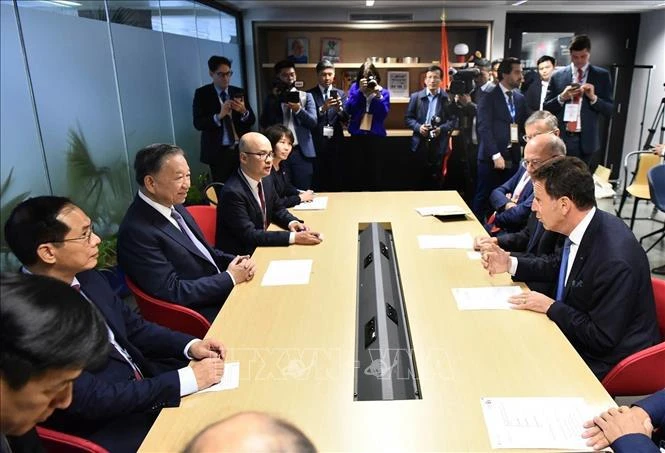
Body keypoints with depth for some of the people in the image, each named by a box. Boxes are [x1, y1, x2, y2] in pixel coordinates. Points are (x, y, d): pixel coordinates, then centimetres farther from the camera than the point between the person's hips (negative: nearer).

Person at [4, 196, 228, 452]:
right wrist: (186, 380, -24)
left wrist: (190, 345, -7)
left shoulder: (83, 275, -4)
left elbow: (132, 327, 8)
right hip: (104, 428, -7)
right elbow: (89, 400, -25)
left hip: (143, 381, 7)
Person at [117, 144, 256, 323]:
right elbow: (173, 291, -22)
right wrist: (230, 277, -16)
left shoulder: (173, 205, 2)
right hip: (202, 314, -7)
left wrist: (236, 262, -5)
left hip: (221, 289, 8)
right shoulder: (136, 231, -23)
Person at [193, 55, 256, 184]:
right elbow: (198, 123, -9)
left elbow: (252, 120, 8)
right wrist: (219, 116, -25)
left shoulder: (238, 92, 10)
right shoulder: (202, 93, 0)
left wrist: (244, 111, -15)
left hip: (241, 149, 3)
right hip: (218, 152, -3)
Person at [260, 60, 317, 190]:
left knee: (303, 192, -1)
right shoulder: (271, 98, 10)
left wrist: (298, 109, -18)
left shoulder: (306, 96, 9)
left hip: (301, 152, 0)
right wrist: (274, 99, -7)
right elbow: (263, 124, -1)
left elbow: (313, 122, -1)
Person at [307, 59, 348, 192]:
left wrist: (339, 109, -21)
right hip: (316, 143, -2)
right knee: (317, 182, 2)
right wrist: (322, 109, -23)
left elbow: (346, 119, -1)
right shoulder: (310, 94, 2)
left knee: (336, 181, 8)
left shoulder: (341, 94, 8)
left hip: (335, 142, 2)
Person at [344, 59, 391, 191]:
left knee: (375, 173, 5)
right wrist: (360, 91, -14)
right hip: (357, 136, 1)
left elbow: (383, 114, -10)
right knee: (356, 173, 4)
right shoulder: (355, 88, 5)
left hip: (376, 137, 0)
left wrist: (377, 95, -17)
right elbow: (348, 110, -8)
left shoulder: (383, 92, 3)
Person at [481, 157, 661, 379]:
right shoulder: (583, 228, -7)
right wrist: (511, 264, 3)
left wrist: (550, 307, -19)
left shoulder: (614, 260, -32)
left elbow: (602, 339, -24)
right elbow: (562, 267, 13)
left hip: (607, 358, -7)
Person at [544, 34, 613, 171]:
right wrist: (561, 98, -12)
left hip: (588, 141, 0)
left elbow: (609, 110, 3)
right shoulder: (558, 76, 7)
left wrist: (593, 98, -14)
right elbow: (546, 109, 6)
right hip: (561, 139, 1)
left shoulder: (602, 76, 6)